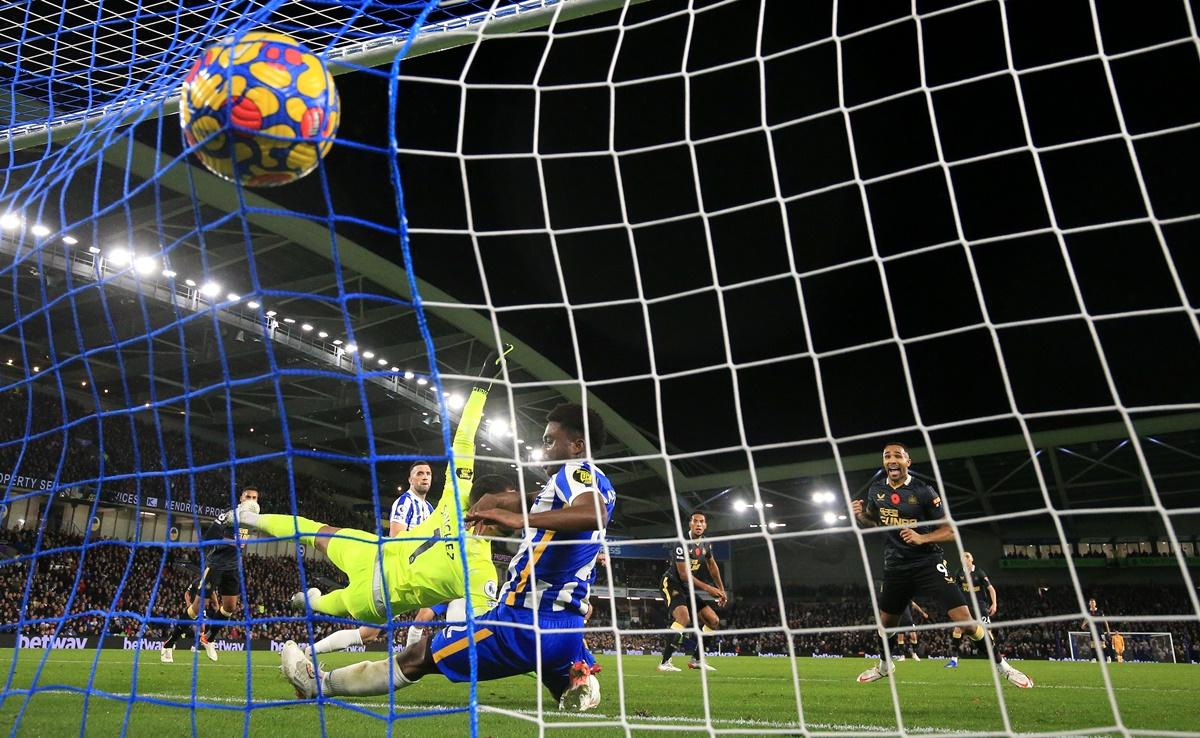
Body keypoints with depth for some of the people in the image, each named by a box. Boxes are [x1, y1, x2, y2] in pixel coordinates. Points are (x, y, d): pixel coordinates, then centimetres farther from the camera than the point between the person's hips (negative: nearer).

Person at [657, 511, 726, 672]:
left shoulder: (704, 543, 4)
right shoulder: (683, 543, -21)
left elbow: (713, 566, 20)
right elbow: (684, 574, -22)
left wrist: (721, 590, 20)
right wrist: (708, 588, -21)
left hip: (687, 588, 9)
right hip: (672, 583, -9)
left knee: (714, 621, 7)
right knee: (684, 618, -32)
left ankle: (696, 659, 17)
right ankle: (664, 663, -26)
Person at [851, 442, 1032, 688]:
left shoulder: (923, 491, -12)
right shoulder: (876, 490, 0)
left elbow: (950, 530, -9)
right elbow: (872, 523, 17)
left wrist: (922, 538, -25)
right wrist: (860, 515, -6)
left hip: (927, 563, -4)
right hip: (895, 567, 4)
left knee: (963, 618, -14)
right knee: (885, 622, 15)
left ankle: (1002, 665, 8)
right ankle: (884, 666, 41)